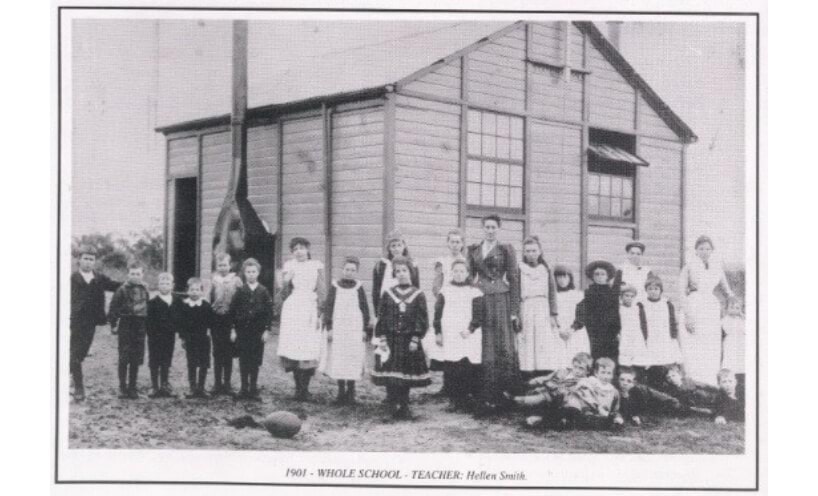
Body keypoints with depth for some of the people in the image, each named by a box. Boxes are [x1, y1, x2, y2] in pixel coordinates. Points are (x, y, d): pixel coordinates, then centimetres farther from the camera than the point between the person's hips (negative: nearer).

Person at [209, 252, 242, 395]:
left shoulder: (236, 280, 0)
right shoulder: (213, 280, 4)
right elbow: (208, 300, 4)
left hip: (230, 319, -1)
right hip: (216, 319, 1)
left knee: (229, 353, 4)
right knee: (217, 353, 5)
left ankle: (227, 383, 11)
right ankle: (217, 383, 11)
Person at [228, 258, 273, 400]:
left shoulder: (263, 291, 1)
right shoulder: (240, 291, 1)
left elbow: (269, 311, 1)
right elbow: (232, 311, 2)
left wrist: (267, 329, -5)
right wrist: (233, 329, -3)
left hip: (258, 331, 0)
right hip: (242, 330, 0)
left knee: (255, 361, 3)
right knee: (243, 360, 4)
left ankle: (253, 389, 12)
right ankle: (244, 388, 12)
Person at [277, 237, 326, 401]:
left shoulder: (316, 266, 6)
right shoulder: (289, 266, 9)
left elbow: (322, 292, 5)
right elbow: (284, 295, 10)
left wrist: (319, 313, -3)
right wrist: (286, 282, -9)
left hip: (310, 310, -1)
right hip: (292, 311, 1)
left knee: (309, 351, -8)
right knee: (293, 350, -4)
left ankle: (305, 389, -1)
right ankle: (298, 388, 5)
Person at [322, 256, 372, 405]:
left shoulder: (358, 288, 3)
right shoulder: (335, 287, 3)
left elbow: (365, 309, 6)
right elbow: (328, 307, 4)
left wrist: (365, 329, 2)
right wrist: (329, 328, -1)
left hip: (355, 329, -1)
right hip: (338, 329, 1)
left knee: (353, 361, -2)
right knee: (338, 361, 1)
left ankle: (351, 391, 8)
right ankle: (341, 391, 11)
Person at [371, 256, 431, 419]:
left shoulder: (418, 295, 2)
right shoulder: (388, 294, 5)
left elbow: (422, 320, -1)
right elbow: (381, 318, 5)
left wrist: (416, 339, -8)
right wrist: (381, 338, -2)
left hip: (409, 342, -1)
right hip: (391, 341, 1)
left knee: (406, 376, 4)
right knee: (390, 377, -4)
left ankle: (404, 407, 14)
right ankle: (394, 407, 2)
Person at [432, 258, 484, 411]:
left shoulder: (474, 292, 7)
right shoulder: (444, 291, 11)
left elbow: (479, 314, 2)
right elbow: (438, 313, 12)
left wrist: (471, 329, -10)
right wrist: (438, 332, 6)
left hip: (469, 337, -1)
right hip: (449, 338, 1)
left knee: (468, 370, -7)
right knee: (450, 370, -6)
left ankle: (467, 401, -1)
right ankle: (454, 400, 1)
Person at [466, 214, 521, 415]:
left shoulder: (506, 250, 3)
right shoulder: (473, 250, 12)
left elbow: (514, 280, 1)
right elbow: (469, 277, 15)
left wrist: (514, 311, -5)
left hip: (501, 300, -3)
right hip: (479, 300, 3)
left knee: (502, 347, -7)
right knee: (483, 351, 3)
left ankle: (498, 396, -5)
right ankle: (486, 398, 7)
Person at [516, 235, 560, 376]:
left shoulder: (546, 270, 13)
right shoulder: (519, 270, 5)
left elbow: (552, 293, 11)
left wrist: (553, 315, 2)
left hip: (543, 312, 2)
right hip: (525, 310, -2)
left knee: (545, 346, -4)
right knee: (528, 345, -8)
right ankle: (529, 376, -9)